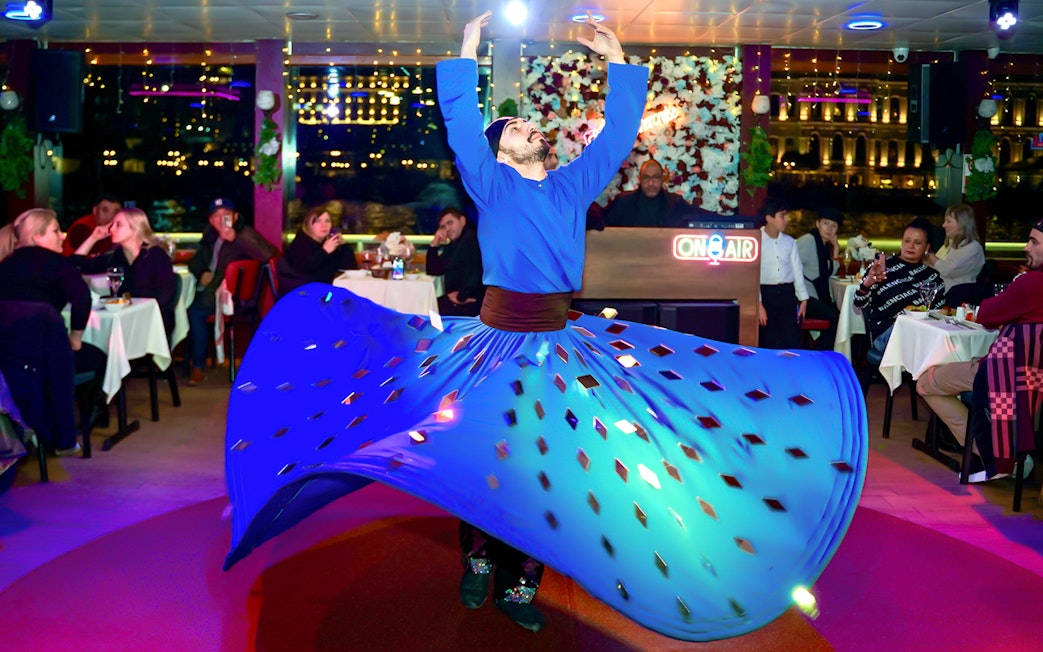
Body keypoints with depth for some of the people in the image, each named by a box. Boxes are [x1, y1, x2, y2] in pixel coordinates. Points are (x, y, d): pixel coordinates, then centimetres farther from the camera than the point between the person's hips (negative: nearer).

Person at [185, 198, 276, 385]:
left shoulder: (245, 234, -10)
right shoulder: (211, 236, 11)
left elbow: (268, 253, -29)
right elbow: (195, 262, 24)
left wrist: (235, 238, -34)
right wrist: (202, 272, -1)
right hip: (210, 287, 8)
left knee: (195, 311, -25)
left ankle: (198, 367, -11)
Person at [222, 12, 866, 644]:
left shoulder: (572, 186, 16)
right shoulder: (492, 185, 5)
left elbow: (618, 132, 17)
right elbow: (461, 124, -5)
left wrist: (616, 59, 17)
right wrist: (469, 50, -5)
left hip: (564, 341, 4)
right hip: (500, 336, -3)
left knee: (548, 460, 2)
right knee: (486, 451, 0)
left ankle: (520, 584, 11)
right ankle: (479, 560, 20)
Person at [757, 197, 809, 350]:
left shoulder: (789, 242, 11)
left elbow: (797, 271, 12)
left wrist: (803, 299, 4)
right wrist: (758, 304, -14)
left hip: (787, 293, 4)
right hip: (766, 294, -4)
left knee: (792, 342, 0)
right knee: (769, 345, -3)